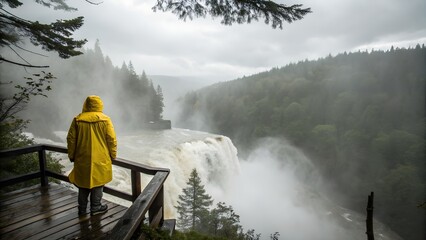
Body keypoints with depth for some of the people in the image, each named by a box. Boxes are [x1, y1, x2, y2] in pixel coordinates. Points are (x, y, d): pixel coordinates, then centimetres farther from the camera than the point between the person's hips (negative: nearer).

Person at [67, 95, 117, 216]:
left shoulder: (77, 120, -2)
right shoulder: (105, 120, -9)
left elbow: (71, 139, 2)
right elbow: (112, 139, -8)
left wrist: (71, 155, 14)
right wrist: (112, 155, 3)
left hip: (82, 159, 3)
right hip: (100, 159, -2)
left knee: (83, 183, 17)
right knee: (98, 183, 12)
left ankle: (82, 209, 28)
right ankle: (95, 207, 21)